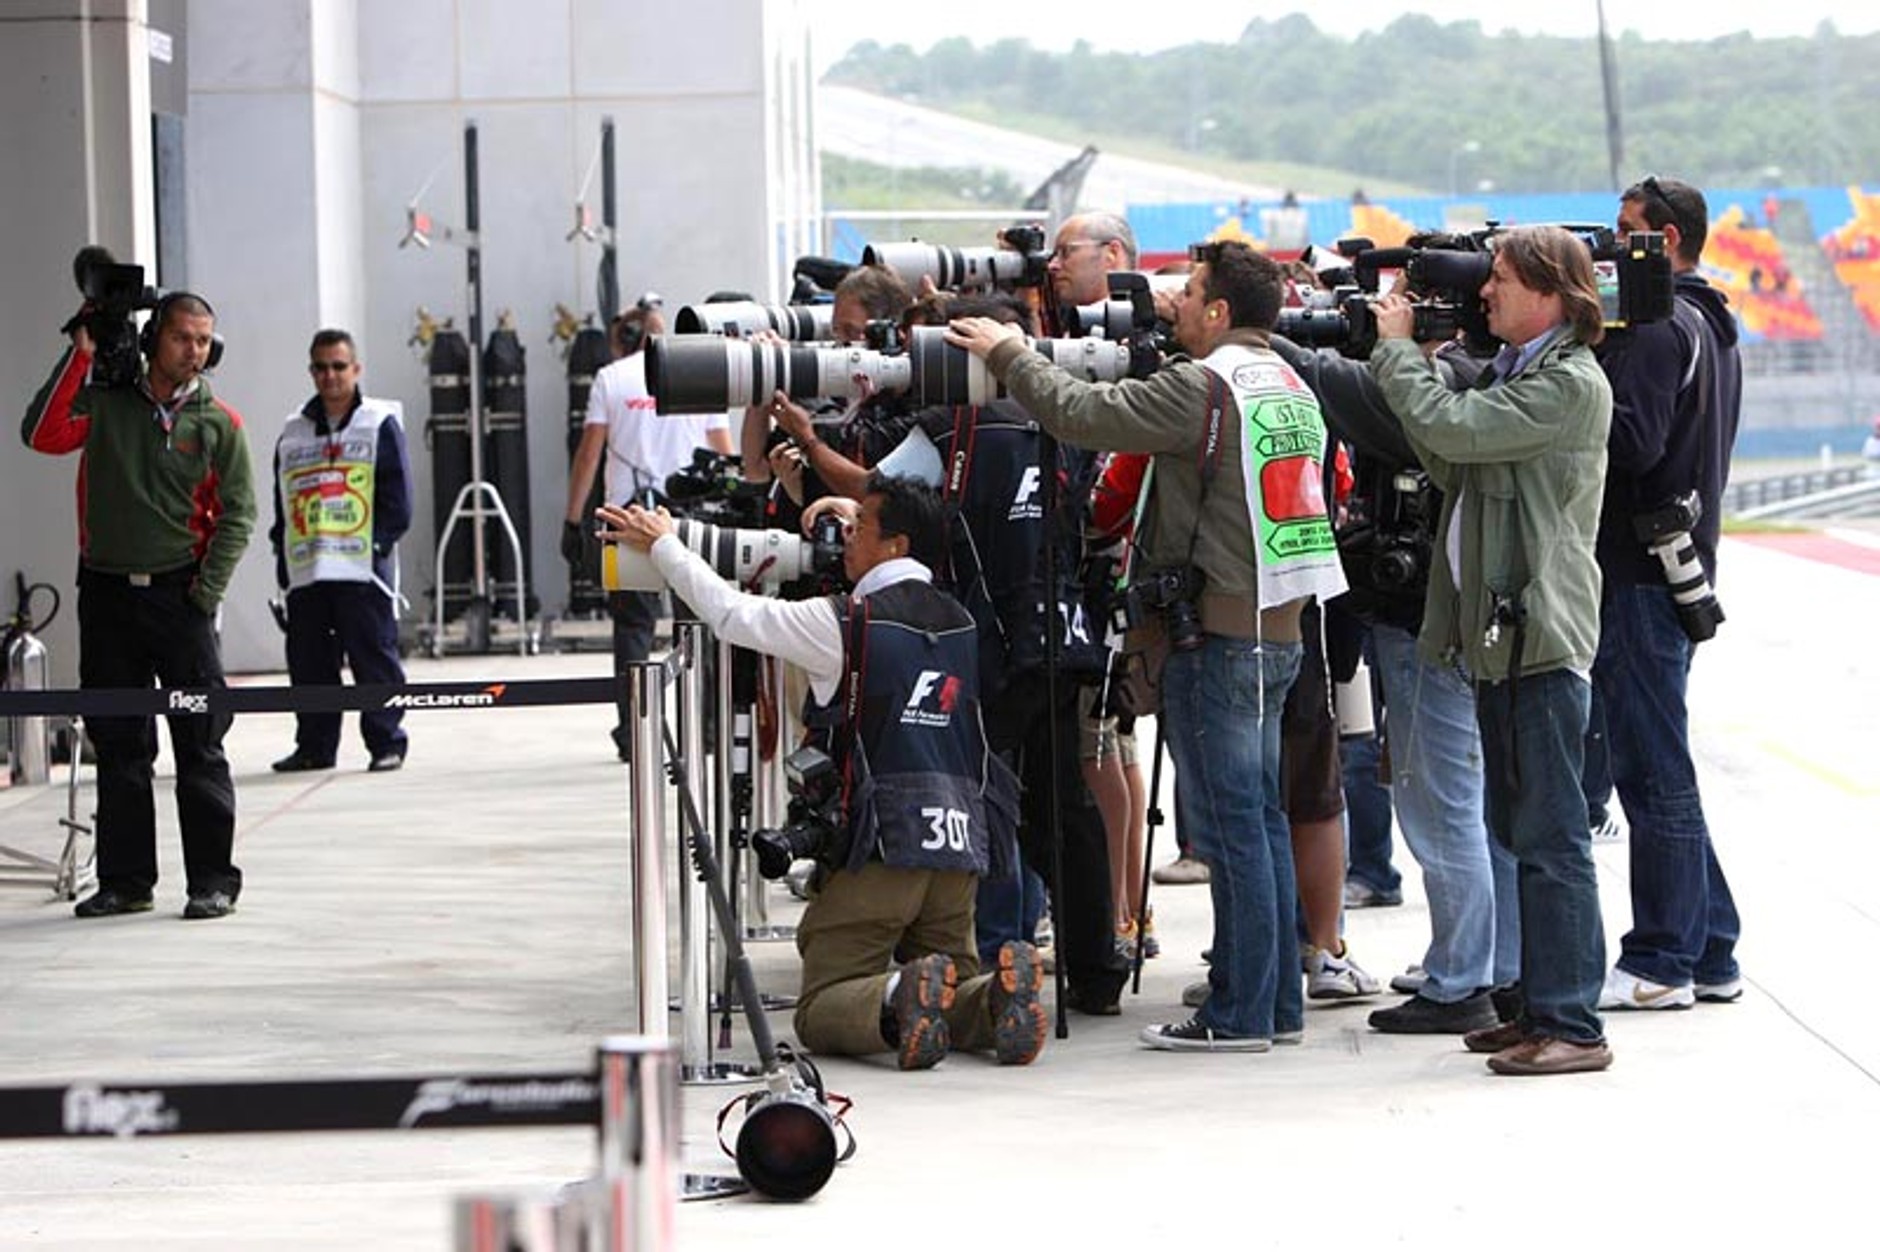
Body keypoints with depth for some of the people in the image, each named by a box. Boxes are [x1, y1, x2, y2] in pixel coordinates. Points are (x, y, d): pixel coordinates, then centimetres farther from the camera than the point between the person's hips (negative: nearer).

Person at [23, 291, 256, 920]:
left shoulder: (219, 422, 3)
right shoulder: (105, 402, 4)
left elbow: (238, 513, 2)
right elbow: (42, 434, -12)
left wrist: (208, 589, -9)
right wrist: (79, 356, -12)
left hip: (179, 593, -2)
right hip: (106, 592, 2)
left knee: (199, 743, -3)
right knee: (118, 744, 6)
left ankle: (213, 880, 2)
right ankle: (125, 880, 13)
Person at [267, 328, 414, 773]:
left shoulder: (381, 424, 2)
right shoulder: (293, 432, 15)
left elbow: (397, 500, -1)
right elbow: (281, 505, 18)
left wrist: (379, 542, -10)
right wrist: (283, 556, 9)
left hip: (364, 568, -4)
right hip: (305, 570, 4)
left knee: (374, 657, -3)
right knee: (309, 664, 6)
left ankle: (386, 742, 5)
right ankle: (314, 746, 15)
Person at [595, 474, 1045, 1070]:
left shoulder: (846, 622, -7)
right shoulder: (959, 623, 12)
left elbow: (732, 613, 2)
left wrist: (662, 545, 16)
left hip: (881, 846, -5)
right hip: (960, 844, 6)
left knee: (820, 1012, 1)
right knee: (953, 992, 14)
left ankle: (899, 1000, -30)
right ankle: (997, 996, -19)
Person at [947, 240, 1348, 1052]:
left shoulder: (1205, 387, -14)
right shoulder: (1290, 385, 13)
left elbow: (1079, 413, -15)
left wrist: (1007, 354, -1)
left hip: (1219, 633, -9)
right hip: (1278, 625, 9)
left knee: (1229, 825, -5)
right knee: (1260, 818, 13)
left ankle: (1239, 1014, -3)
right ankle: (1279, 1004, 17)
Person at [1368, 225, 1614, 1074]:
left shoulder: (1570, 383, -12)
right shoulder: (1510, 373, 18)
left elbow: (1454, 429, -19)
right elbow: (1451, 466, 15)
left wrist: (1395, 347, -5)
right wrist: (1408, 360, 7)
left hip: (1541, 637, -10)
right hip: (1499, 633, 10)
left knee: (1551, 836, -10)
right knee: (1520, 831, 14)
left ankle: (1573, 1026, -9)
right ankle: (1541, 1008, 21)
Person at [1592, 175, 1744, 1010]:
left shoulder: (1657, 328, -13)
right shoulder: (1710, 328, 19)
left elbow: (1633, 440, -23)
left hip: (1642, 576, -10)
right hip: (1681, 566, 10)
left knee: (1651, 769, -5)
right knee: (1662, 768, 14)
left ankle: (1659, 964, -1)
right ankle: (1710, 954, 18)